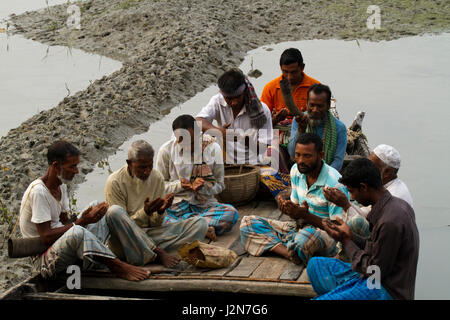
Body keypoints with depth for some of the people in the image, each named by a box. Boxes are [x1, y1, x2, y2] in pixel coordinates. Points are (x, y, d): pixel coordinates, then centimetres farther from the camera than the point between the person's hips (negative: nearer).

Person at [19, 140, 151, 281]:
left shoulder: (61, 186, 10)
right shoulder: (38, 192, -20)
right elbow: (46, 237, -23)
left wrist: (84, 218, -10)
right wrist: (81, 222, -22)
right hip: (45, 260, -9)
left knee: (113, 212, -2)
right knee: (76, 232, -43)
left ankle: (150, 257, -12)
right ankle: (118, 267, -29)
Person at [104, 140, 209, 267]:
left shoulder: (157, 178, 3)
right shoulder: (115, 182, -10)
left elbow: (155, 224, 5)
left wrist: (160, 211, -19)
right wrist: (145, 212, -27)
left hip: (151, 235, 4)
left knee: (200, 223, -12)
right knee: (115, 211, -38)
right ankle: (159, 253, -28)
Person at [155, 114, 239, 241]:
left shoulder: (213, 148, -1)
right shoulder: (166, 150, -1)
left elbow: (219, 184, 6)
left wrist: (202, 187, -16)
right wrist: (180, 185, -13)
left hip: (204, 204, 1)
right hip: (176, 204, -1)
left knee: (231, 213, -30)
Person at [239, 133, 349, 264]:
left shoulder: (334, 183, -20)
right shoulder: (296, 170, 2)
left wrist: (306, 215, -28)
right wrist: (287, 207, -12)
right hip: (299, 227, 8)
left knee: (307, 236, -45)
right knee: (247, 223, -7)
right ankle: (290, 253, -26)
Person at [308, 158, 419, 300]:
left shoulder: (390, 222, -26)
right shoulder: (397, 204, 3)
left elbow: (375, 271, -18)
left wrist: (346, 240, -8)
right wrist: (351, 236, 3)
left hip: (386, 291, -10)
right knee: (315, 264, 13)